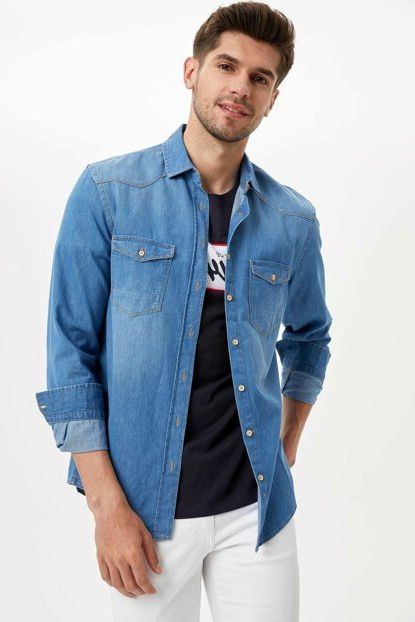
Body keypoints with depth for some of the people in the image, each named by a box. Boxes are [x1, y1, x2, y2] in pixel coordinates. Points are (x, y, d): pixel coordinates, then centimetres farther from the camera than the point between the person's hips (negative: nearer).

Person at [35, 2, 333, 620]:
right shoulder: (107, 191, -6)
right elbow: (71, 350, -7)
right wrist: (107, 505, -11)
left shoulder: (293, 218, 3)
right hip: (146, 504, -2)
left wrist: (286, 449, 13)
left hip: (257, 504, 3)